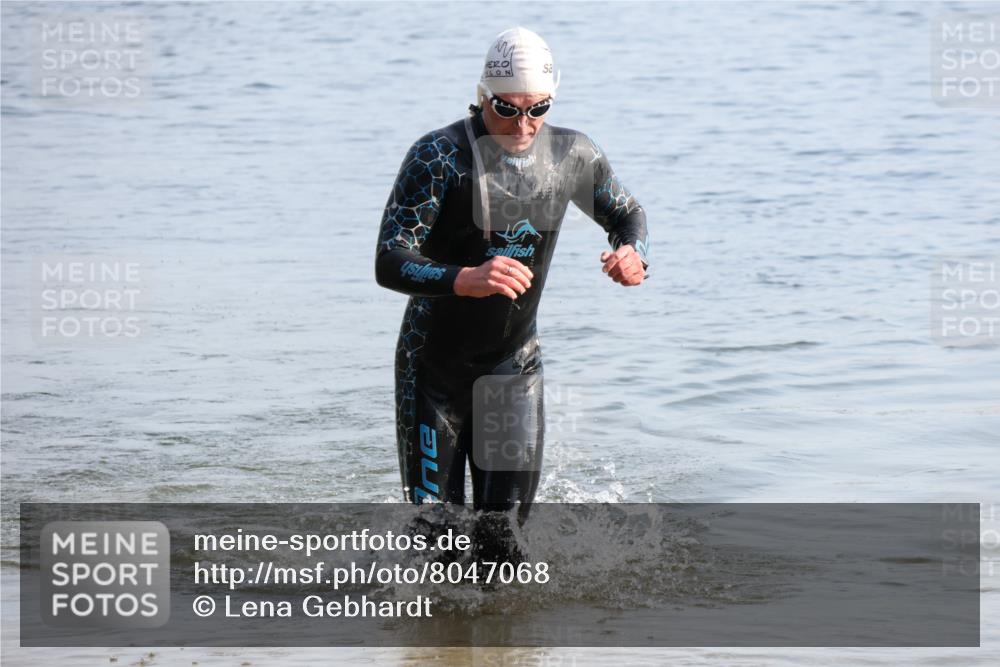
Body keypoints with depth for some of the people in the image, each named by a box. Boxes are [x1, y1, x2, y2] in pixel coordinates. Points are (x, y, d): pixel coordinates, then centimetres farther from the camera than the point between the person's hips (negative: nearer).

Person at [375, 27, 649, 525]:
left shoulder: (572, 156, -5)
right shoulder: (439, 157, -20)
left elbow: (626, 213, 14)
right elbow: (389, 263, -27)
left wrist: (633, 255, -11)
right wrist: (465, 279, -46)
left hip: (514, 366, 3)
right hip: (434, 367, -3)